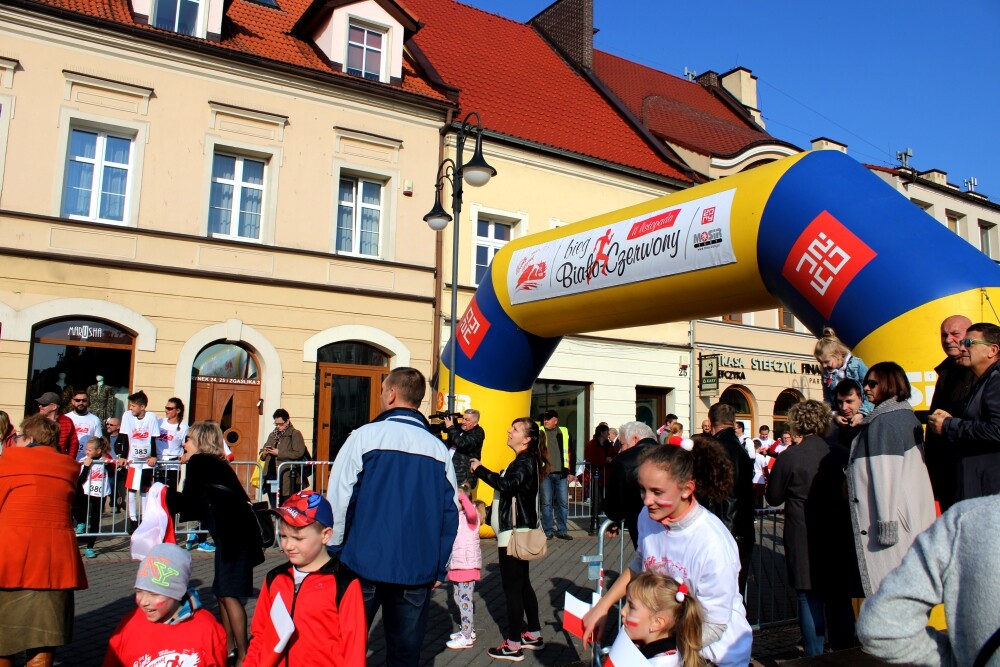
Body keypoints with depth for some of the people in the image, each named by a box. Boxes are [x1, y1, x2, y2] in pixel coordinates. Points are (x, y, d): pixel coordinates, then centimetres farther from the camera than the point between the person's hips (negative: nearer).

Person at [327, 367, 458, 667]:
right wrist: (439, 569, 13)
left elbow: (339, 501, -7)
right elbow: (450, 514, 5)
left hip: (364, 564, -2)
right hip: (417, 571, 3)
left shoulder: (365, 436, -6)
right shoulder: (438, 449, 3)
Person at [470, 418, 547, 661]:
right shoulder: (523, 461, 16)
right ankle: (534, 635, 26)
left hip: (515, 533, -11)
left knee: (512, 587, -5)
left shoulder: (526, 461, -15)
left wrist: (480, 470, -21)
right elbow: (508, 486, 14)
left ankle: (514, 644, 2)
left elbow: (507, 484, -30)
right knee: (522, 585, 17)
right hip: (516, 531, 11)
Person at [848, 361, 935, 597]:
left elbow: (885, 475, -19)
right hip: (916, 514, 10)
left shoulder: (883, 421, -14)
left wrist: (886, 524, -19)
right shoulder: (908, 416, 14)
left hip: (894, 516, -10)